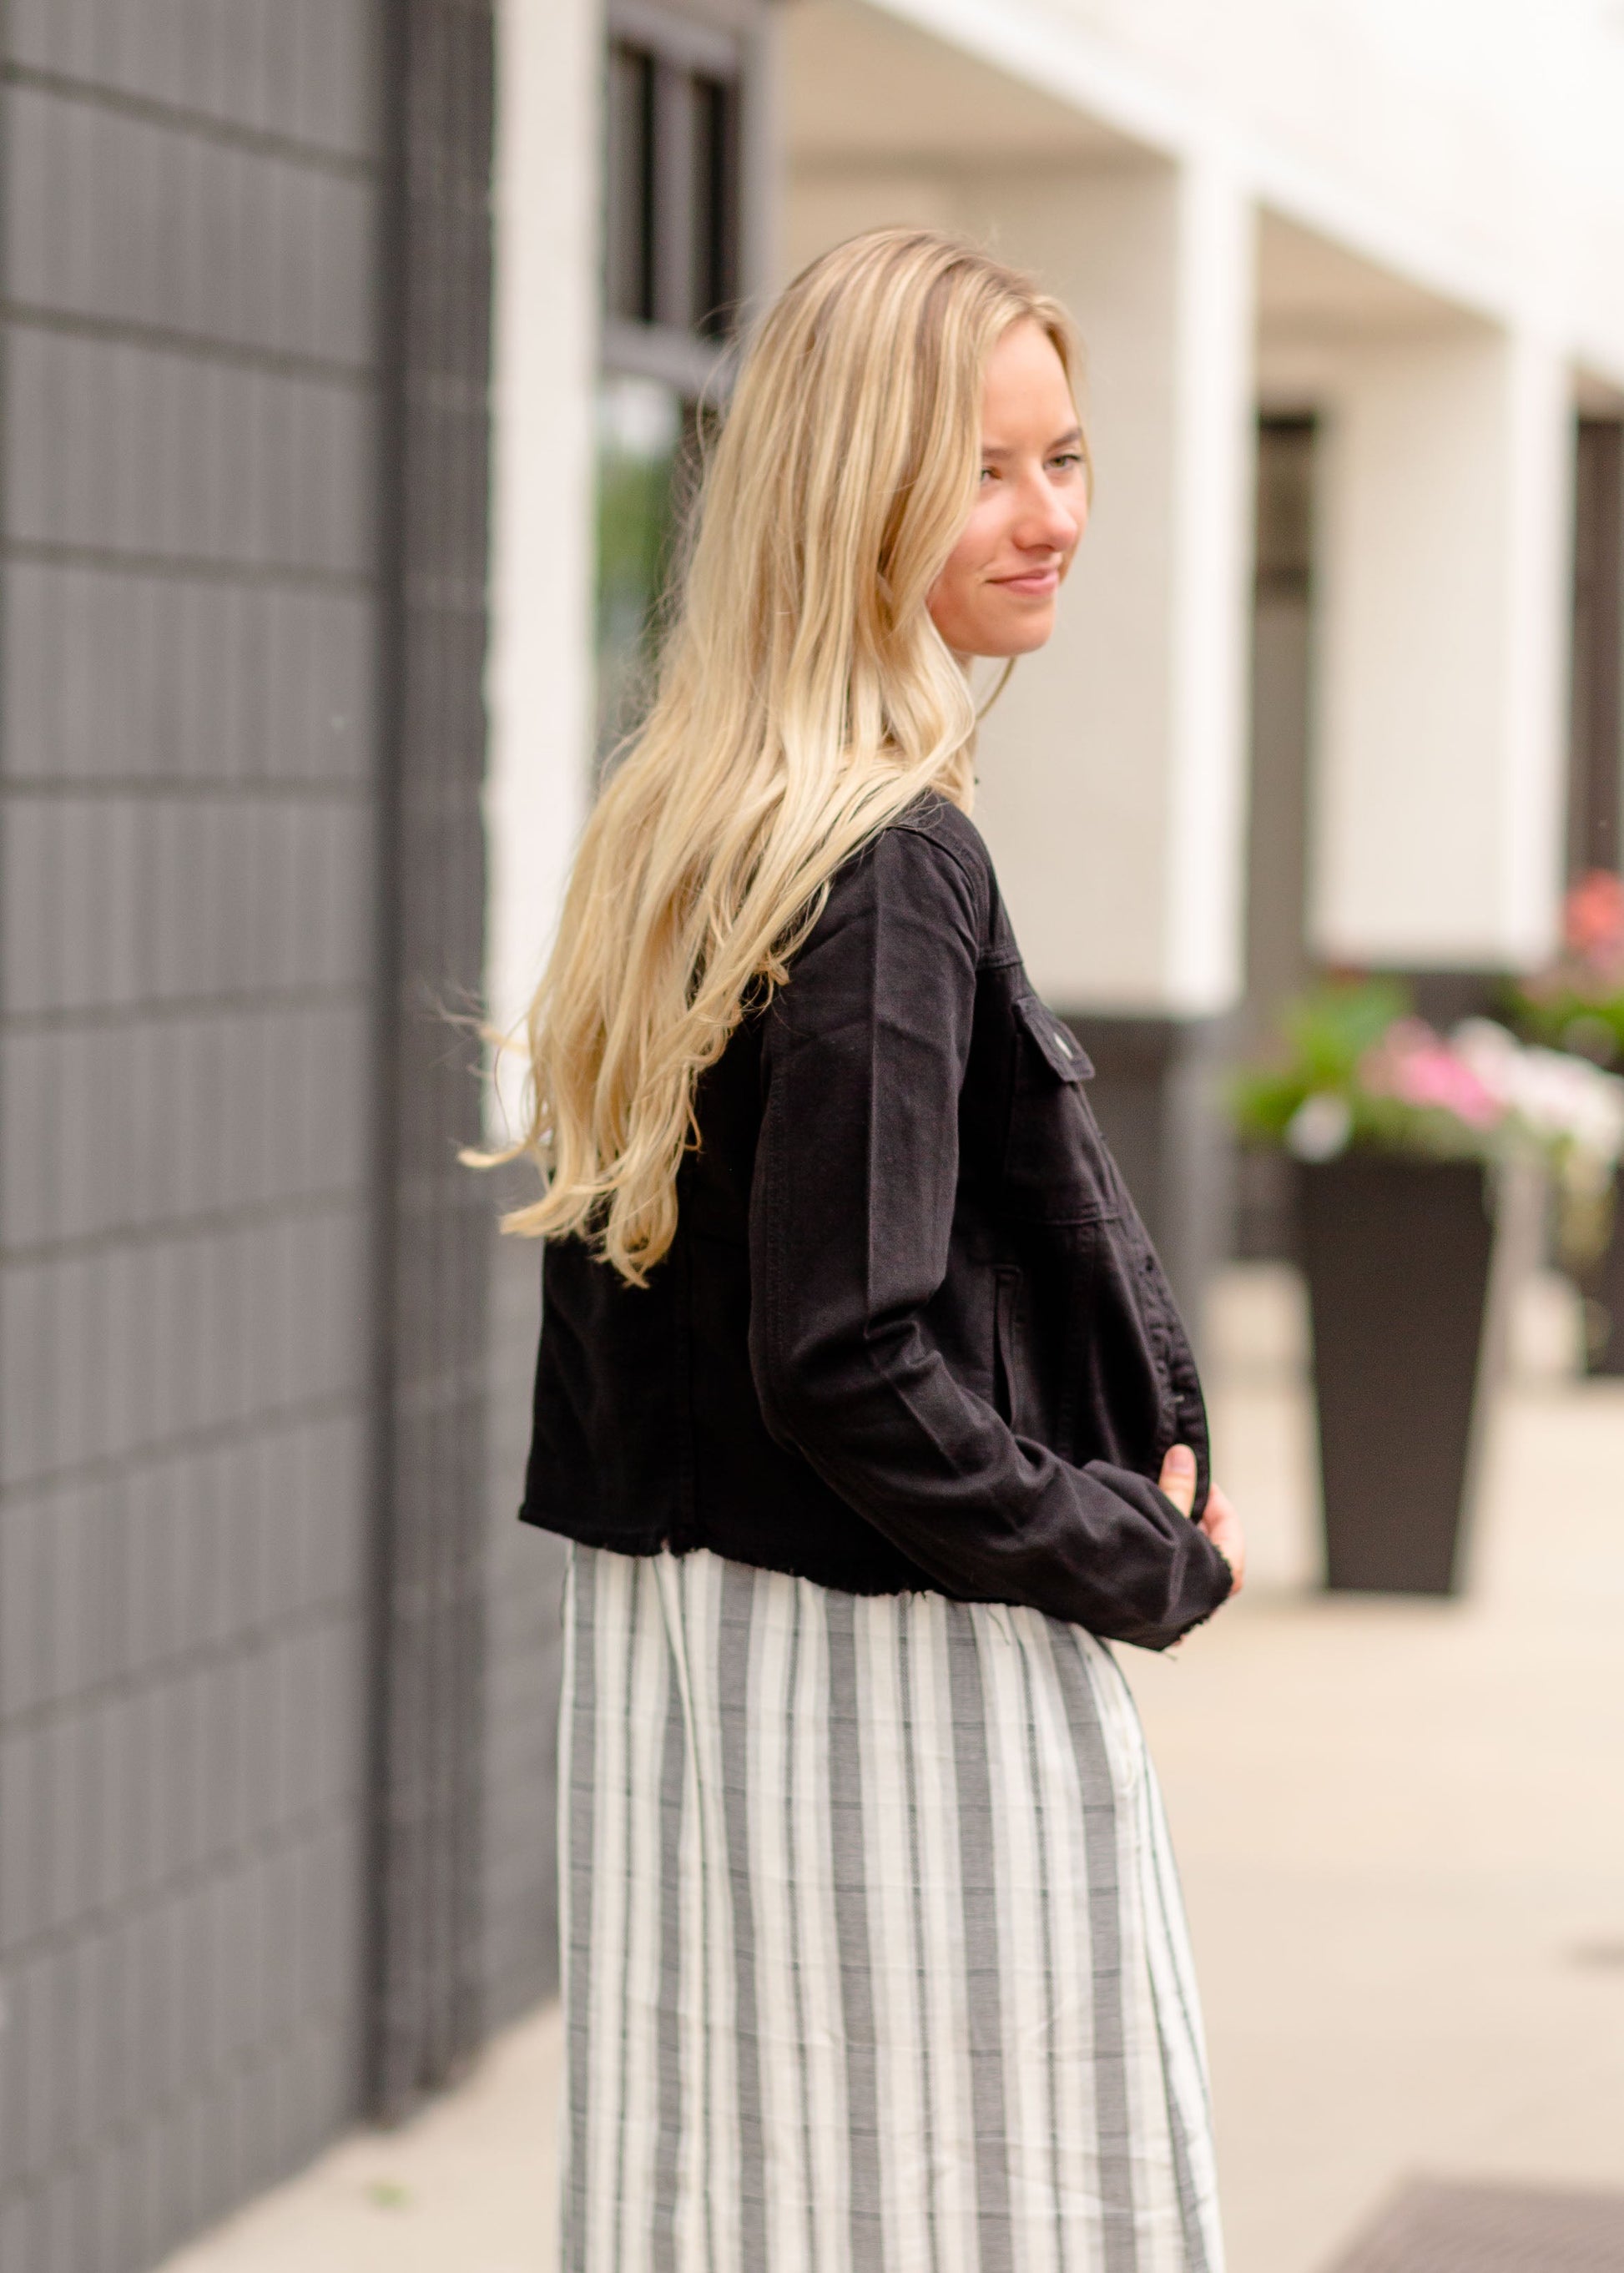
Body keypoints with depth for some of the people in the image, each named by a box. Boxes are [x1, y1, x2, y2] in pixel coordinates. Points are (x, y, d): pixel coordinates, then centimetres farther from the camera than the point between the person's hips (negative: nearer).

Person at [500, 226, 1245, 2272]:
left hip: (670, 1645, 9)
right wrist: (1152, 1563, -9)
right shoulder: (893, 871, -18)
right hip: (891, 1693, -9)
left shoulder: (675, 827, 10)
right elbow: (851, 1367, -22)